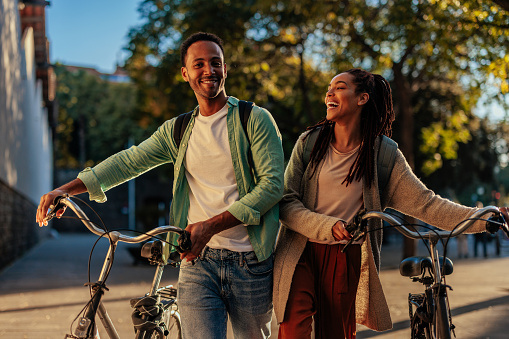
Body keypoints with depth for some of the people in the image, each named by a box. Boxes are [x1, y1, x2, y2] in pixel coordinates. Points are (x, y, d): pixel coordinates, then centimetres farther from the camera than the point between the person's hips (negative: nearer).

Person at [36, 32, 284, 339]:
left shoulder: (256, 120, -1)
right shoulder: (177, 131, 13)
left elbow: (273, 183, -10)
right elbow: (129, 161, 10)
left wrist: (211, 226, -18)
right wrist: (65, 190, -2)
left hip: (250, 264, -2)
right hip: (198, 260, 2)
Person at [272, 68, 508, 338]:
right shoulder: (310, 141, 1)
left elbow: (423, 203, -2)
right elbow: (286, 202, -4)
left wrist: (484, 218, -12)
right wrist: (328, 226, -21)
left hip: (346, 259, 1)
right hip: (301, 254, 0)